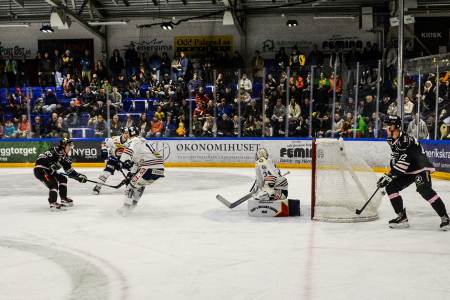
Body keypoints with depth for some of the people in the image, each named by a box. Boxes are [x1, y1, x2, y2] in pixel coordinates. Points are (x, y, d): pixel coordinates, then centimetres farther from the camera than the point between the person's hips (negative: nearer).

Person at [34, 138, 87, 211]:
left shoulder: (66, 157, 11)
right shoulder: (55, 151, -17)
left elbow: (69, 171, 15)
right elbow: (42, 156, -27)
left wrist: (79, 176, 6)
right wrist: (49, 165, -33)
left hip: (49, 171, 10)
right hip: (40, 170, -10)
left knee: (63, 179, 13)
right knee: (53, 184, -22)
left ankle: (64, 199, 19)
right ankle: (52, 204, -28)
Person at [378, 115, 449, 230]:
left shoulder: (405, 139, -25)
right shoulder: (392, 139, 5)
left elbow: (403, 162, -30)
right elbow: (395, 157, 18)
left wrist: (389, 176, -30)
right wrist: (390, 175, 13)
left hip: (421, 167, -10)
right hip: (408, 171, 10)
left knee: (424, 190, -27)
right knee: (391, 187, 0)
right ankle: (402, 218, 4)